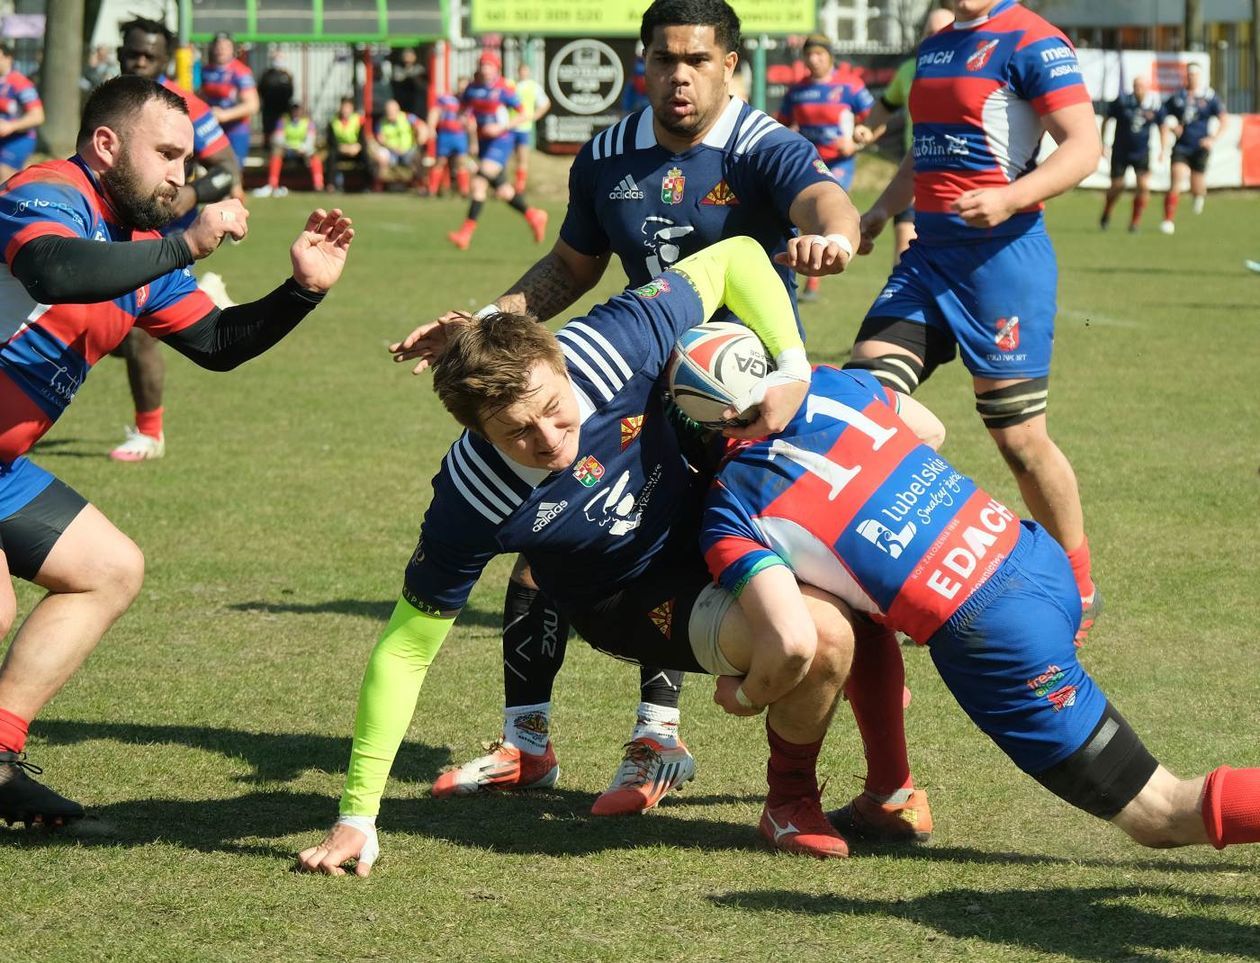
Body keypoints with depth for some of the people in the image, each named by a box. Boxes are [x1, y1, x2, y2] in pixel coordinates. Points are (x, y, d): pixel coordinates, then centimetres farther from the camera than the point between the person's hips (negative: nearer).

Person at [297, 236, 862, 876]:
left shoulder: (609, 345, -30)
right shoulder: (469, 503, -34)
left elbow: (733, 258, -15)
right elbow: (405, 650, -24)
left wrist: (791, 368, -27)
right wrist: (356, 817, -23)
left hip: (704, 525, 5)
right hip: (629, 601, -5)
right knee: (794, 642, -28)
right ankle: (787, 798, 1)